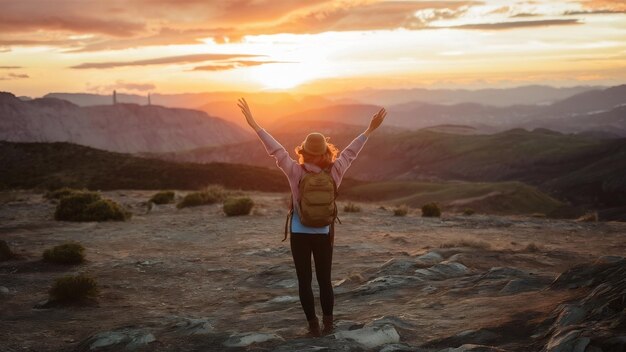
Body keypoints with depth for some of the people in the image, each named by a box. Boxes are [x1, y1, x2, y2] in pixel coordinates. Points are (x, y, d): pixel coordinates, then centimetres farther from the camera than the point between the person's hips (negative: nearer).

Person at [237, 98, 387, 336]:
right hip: (324, 234, 2)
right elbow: (350, 152, -2)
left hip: (300, 234, -2)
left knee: (304, 281, 7)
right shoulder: (334, 173, -11)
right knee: (324, 280, 14)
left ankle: (313, 325, 8)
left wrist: (254, 124, -11)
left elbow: (276, 149, -14)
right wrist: (370, 129, 8)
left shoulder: (296, 172, -16)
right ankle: (327, 323, 16)